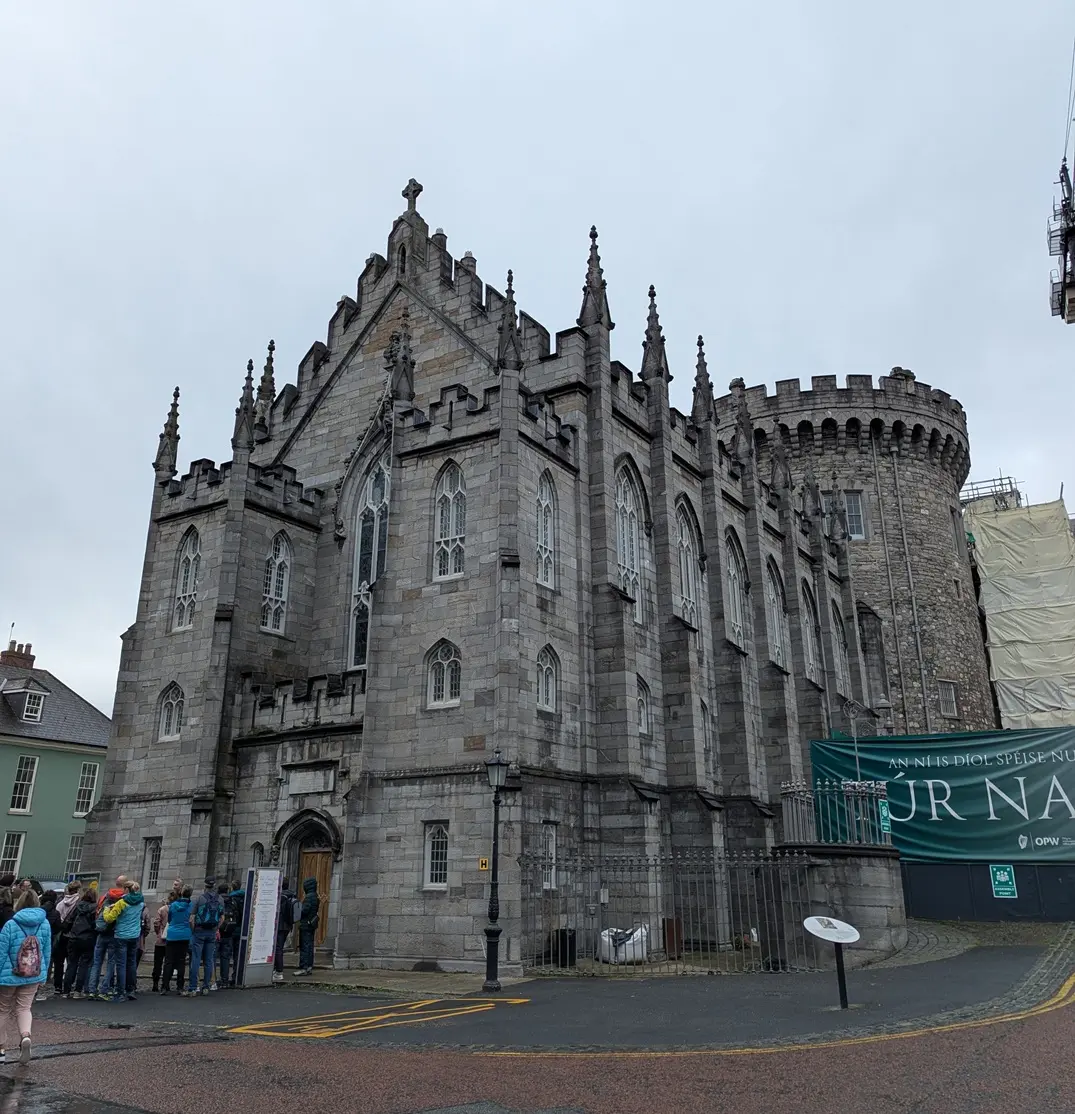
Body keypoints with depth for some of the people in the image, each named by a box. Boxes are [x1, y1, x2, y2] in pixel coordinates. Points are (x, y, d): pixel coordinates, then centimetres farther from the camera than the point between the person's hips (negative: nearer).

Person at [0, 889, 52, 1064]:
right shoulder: (45, 923, -3)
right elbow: (47, 952, 4)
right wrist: (43, 973, 16)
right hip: (33, 976, 2)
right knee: (24, 1008, 10)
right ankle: (25, 1036, -16)